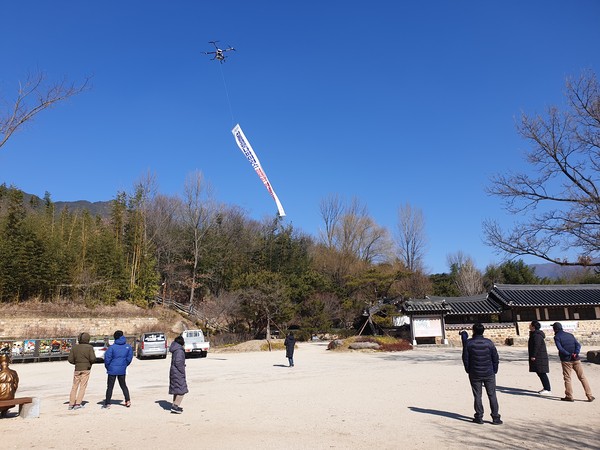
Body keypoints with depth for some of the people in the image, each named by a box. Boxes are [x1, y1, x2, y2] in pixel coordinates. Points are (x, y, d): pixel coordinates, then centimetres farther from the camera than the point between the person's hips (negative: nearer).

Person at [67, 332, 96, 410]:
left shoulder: (74, 347, 1)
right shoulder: (89, 347, -9)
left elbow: (70, 359, -1)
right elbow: (93, 359, -16)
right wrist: (90, 362, 6)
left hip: (77, 369, 3)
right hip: (86, 369, -3)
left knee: (75, 386, 13)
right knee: (83, 386, 3)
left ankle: (71, 404, 13)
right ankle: (78, 403, 0)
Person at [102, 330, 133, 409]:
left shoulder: (112, 347, -13)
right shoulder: (128, 346, -2)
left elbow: (107, 358, -12)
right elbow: (129, 357, 2)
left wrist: (107, 367, 4)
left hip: (112, 370, -3)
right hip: (122, 370, 4)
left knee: (110, 387, 7)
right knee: (123, 385, 16)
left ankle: (107, 403, 9)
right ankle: (128, 400, 8)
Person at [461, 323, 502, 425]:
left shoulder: (468, 343, -9)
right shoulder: (489, 343, -6)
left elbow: (465, 358, -5)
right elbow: (495, 358, 0)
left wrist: (468, 370, 8)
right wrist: (494, 370, 11)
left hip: (475, 374, -1)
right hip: (489, 374, 1)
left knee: (477, 396, 8)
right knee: (492, 395, 8)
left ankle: (479, 417, 12)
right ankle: (495, 417, 10)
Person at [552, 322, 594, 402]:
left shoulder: (557, 337, -4)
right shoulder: (570, 335, 13)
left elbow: (560, 348, -16)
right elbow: (578, 345, 3)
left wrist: (569, 354, -11)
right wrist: (576, 353, -9)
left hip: (566, 360, -4)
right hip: (576, 360, 4)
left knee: (567, 378, 5)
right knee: (582, 377, 9)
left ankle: (569, 396, 8)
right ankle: (590, 396, 9)